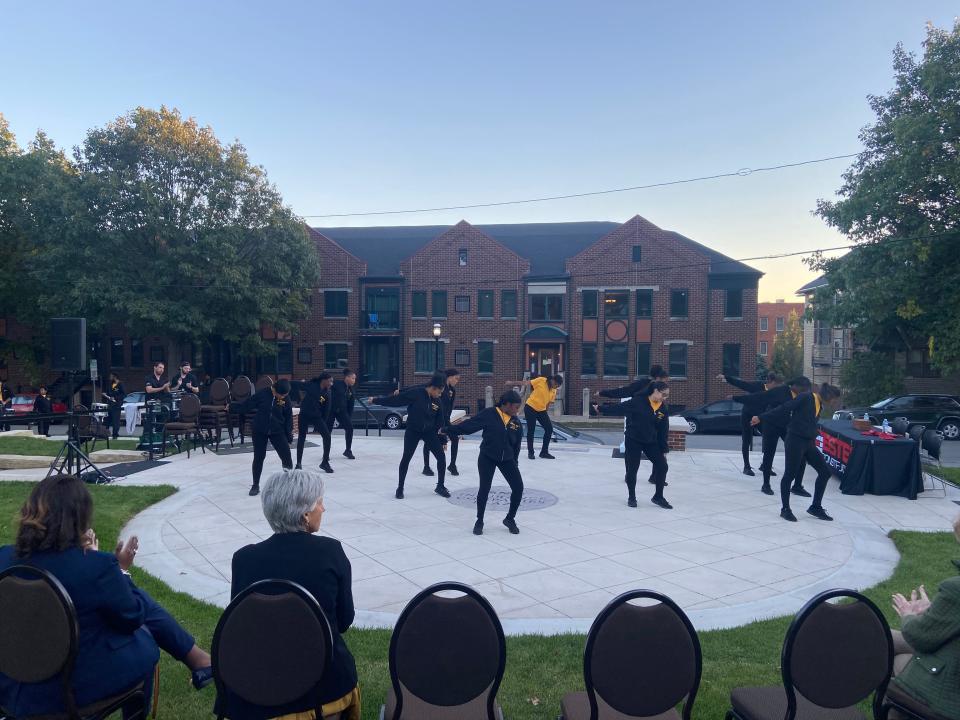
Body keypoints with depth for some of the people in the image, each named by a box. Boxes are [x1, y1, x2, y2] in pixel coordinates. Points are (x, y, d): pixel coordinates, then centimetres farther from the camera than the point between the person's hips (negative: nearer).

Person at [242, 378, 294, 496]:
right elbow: (247, 406, -5)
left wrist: (289, 437, -2)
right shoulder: (262, 394, -15)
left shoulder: (285, 399, -9)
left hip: (277, 432, 1)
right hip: (260, 431, -1)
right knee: (258, 458, 6)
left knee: (286, 457, -2)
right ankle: (255, 485, 20)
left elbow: (288, 417, -2)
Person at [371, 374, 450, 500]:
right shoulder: (415, 393, -18)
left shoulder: (437, 401, -3)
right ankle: (400, 488, 17)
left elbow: (439, 421, 4)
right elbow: (395, 400, -14)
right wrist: (376, 400, -11)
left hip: (429, 432, 4)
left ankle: (440, 486, 18)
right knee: (406, 458, 0)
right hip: (412, 431, -4)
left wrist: (442, 440, 7)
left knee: (442, 457, 0)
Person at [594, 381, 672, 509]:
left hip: (651, 442, 5)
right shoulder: (638, 401, -17)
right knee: (632, 469, 1)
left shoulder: (663, 409, -2)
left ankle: (658, 497, 16)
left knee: (662, 466, 0)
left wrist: (664, 448, 4)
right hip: (633, 440, -4)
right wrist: (601, 409, -11)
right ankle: (631, 497, 21)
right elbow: (619, 408, -12)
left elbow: (663, 430, 3)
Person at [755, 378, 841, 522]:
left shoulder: (819, 405, 15)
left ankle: (816, 507, 17)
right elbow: (784, 408, -15)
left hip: (808, 443, 9)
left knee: (825, 472, 7)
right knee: (789, 474, -2)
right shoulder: (806, 397, -11)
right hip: (795, 440, -9)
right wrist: (761, 418, -18)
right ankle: (785, 509, 11)